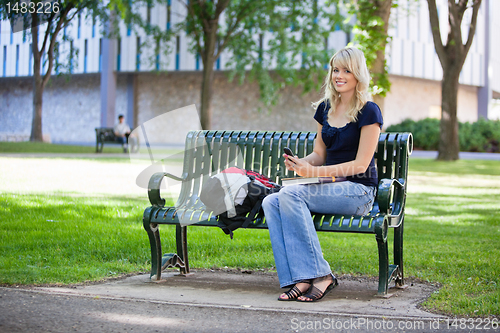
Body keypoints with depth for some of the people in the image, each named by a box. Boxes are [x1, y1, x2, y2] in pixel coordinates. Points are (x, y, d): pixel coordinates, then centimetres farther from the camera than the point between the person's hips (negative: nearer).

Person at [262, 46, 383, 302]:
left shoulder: (368, 112, -7)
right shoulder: (325, 108, 14)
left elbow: (360, 164, -13)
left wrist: (314, 172, -21)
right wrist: (300, 163, -5)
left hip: (358, 192, -7)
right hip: (330, 188, 7)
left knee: (291, 193, -30)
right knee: (271, 202, -20)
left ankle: (320, 276, -27)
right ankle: (300, 279, -28)